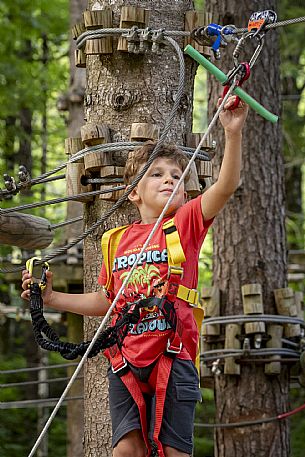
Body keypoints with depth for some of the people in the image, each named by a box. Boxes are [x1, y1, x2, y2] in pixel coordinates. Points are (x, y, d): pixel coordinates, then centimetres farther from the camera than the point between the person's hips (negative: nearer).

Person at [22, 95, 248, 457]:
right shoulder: (118, 240, 12)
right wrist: (51, 298, 19)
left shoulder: (186, 223, 3)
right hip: (125, 359, 3)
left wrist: (233, 132, -26)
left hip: (172, 356, -3)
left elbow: (226, 186, -14)